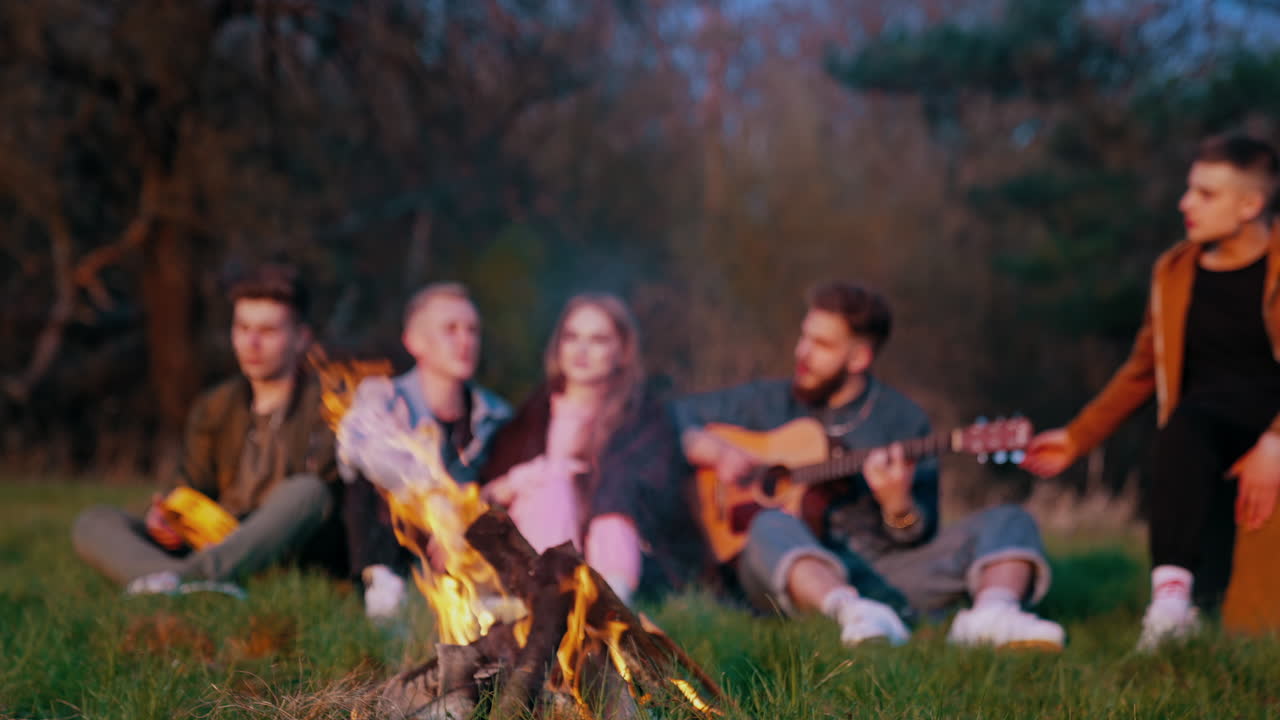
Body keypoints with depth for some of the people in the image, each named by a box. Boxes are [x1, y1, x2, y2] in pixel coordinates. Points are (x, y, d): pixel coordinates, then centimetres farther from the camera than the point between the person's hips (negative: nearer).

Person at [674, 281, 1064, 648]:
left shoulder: (904, 421, 8)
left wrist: (897, 504, -19)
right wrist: (717, 450, -6)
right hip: (792, 569, -1)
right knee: (773, 526, -36)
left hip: (884, 573, 1)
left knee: (1009, 522, -16)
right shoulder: (769, 402, 12)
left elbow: (919, 539, 4)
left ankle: (992, 614, -48)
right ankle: (853, 614, -61)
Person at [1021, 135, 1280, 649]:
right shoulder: (1174, 272, 13)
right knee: (1186, 421, -35)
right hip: (1207, 431, 2)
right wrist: (1076, 439, 18)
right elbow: (1141, 372, 22)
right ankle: (1174, 592, -47)